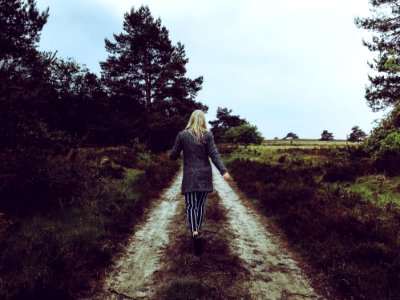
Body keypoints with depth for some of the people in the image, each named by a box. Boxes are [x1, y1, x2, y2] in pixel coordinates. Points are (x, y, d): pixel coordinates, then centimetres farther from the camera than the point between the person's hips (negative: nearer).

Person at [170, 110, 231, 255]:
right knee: (200, 204, 14)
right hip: (205, 175, 1)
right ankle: (197, 230, 25)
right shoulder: (207, 135, -2)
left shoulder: (182, 135, -2)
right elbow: (214, 154, -11)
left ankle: (195, 233, -20)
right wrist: (224, 171, -14)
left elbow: (173, 155, 2)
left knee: (190, 205, 0)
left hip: (189, 176, -1)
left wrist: (172, 156, 26)